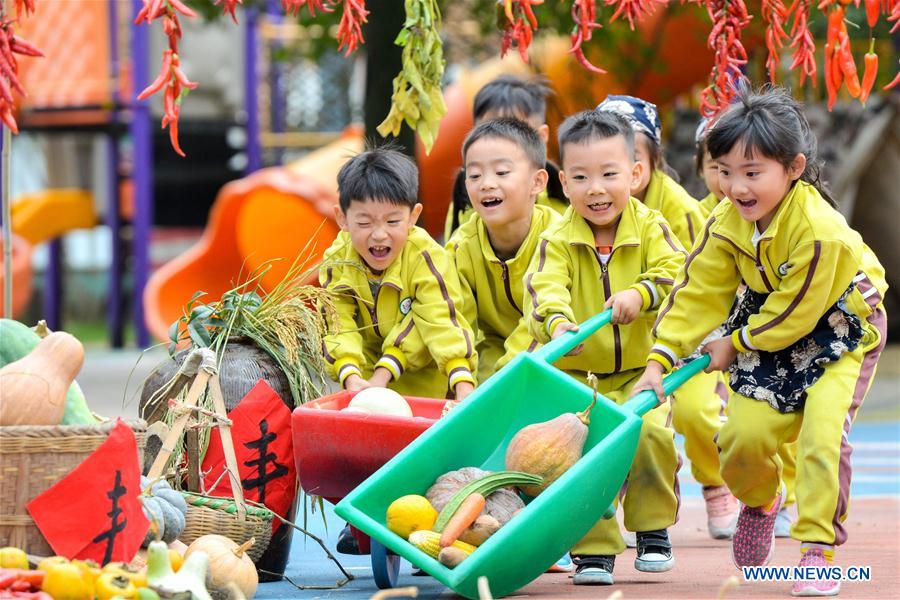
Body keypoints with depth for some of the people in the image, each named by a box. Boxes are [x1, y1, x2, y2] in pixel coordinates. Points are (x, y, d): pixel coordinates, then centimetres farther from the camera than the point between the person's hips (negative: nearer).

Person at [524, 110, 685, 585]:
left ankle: (652, 528, 2)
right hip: (576, 372, 0)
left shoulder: (649, 227, -1)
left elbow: (675, 271, -13)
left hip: (641, 368, 0)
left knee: (651, 431, -22)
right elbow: (545, 287, -21)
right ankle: (594, 549, -2)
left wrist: (640, 294, -32)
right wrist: (558, 322, -43)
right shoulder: (557, 240, -5)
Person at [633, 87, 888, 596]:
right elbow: (698, 293, -7)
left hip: (839, 329, -5)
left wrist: (735, 344, -14)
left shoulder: (819, 230, -32)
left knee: (822, 430, -22)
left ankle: (819, 547, -11)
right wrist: (659, 360, -14)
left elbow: (796, 311, -25)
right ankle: (761, 498, 30)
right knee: (744, 432, -5)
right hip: (769, 333, 6)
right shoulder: (729, 223, -12)